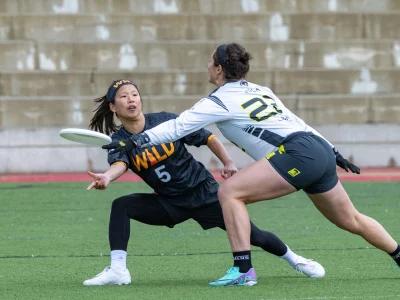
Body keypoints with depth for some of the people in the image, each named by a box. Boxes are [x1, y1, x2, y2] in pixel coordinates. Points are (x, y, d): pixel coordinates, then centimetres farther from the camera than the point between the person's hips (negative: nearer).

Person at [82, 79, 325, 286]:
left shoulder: (165, 121, -14)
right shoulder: (119, 141, -10)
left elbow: (207, 137, -5)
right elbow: (120, 163, -33)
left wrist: (228, 163, -17)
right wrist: (107, 177, -56)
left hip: (204, 193, -2)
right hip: (169, 203, 2)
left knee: (252, 235, -3)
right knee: (121, 206, -20)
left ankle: (295, 260, 24)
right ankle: (118, 270, -23)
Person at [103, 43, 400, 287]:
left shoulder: (220, 101, -1)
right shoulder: (259, 90, 23)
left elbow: (177, 127, -6)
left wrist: (134, 141, -3)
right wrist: (334, 154, 31)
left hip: (298, 154, -9)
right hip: (321, 149, 9)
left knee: (230, 192, -10)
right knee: (351, 221, 22)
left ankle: (243, 270, -17)